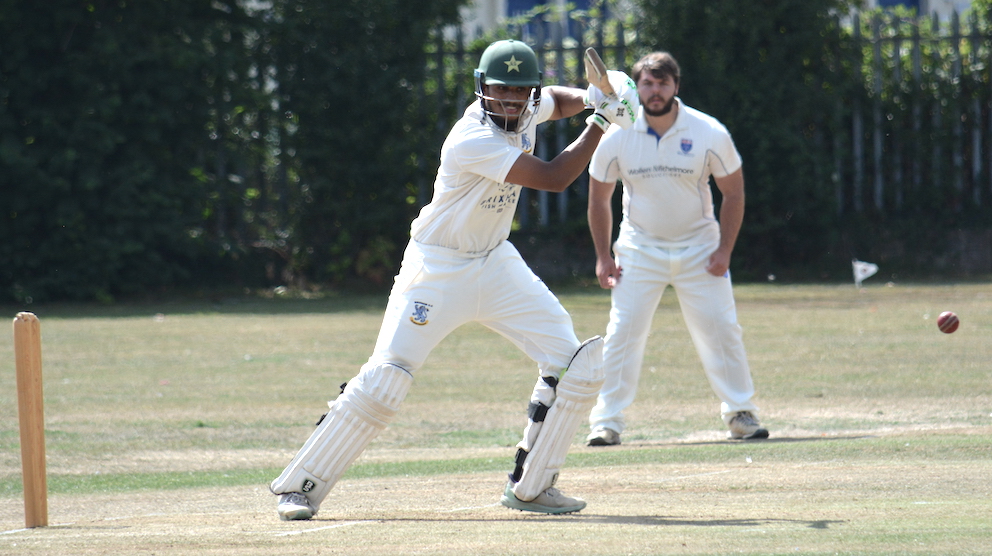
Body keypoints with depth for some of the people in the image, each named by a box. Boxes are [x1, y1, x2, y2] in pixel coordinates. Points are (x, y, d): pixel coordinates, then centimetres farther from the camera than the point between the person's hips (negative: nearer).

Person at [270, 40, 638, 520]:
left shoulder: (526, 111, -3)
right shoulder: (473, 142, -27)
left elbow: (560, 100, 22)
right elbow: (553, 178, -28)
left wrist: (594, 97, 0)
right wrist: (602, 121, -22)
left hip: (496, 263, 8)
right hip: (438, 268, -8)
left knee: (572, 363, -2)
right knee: (383, 381, -15)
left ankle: (530, 487, 8)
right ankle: (301, 486, -5)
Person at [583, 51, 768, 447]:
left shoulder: (710, 134, -12)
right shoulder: (616, 138, -10)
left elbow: (733, 193, -1)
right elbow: (599, 198, 4)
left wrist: (724, 249, -9)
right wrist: (603, 257, 0)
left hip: (699, 247, 0)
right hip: (640, 248, 0)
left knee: (721, 331, -3)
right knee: (622, 334, -7)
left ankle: (740, 413, 10)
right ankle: (607, 422, 0)